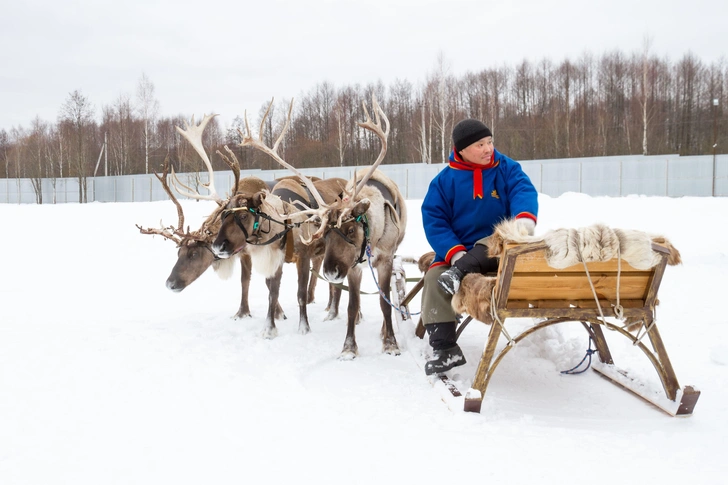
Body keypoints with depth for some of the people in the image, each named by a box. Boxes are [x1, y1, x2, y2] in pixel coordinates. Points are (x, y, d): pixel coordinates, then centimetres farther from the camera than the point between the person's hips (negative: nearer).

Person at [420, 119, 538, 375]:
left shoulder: (507, 168, 2)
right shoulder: (445, 180, 0)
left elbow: (524, 191, -16)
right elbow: (433, 219, -6)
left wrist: (525, 217, -41)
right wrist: (455, 252, -21)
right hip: (459, 250, 1)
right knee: (434, 277, -23)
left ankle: (460, 271, -39)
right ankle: (444, 348, -21)